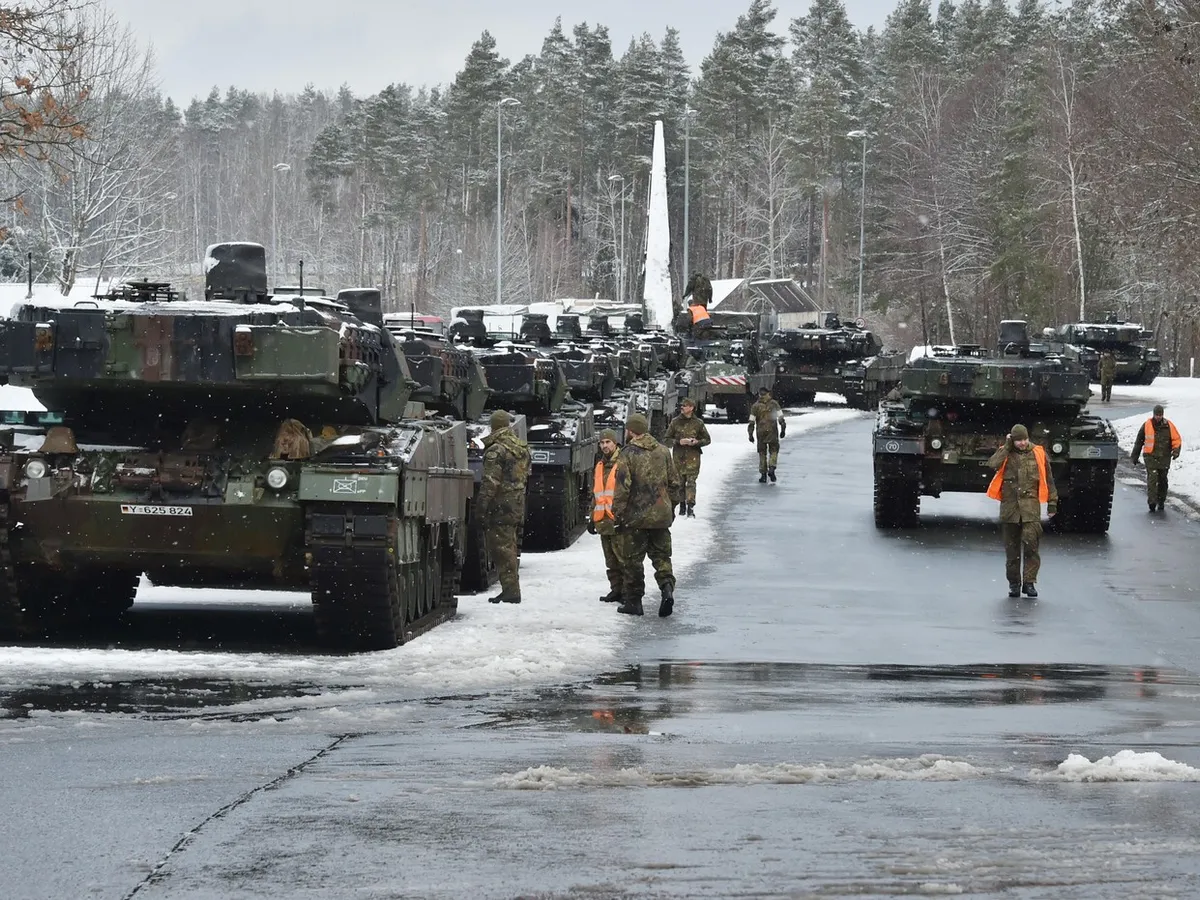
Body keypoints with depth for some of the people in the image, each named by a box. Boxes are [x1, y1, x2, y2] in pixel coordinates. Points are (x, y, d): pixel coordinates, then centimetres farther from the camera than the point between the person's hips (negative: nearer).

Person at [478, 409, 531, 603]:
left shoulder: (496, 450, -14)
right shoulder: (523, 448, 13)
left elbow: (490, 483, -18)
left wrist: (482, 507, -14)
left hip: (500, 507, -8)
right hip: (517, 506, 8)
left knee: (501, 549, -5)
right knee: (509, 547, 15)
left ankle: (510, 589, -8)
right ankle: (511, 589, 19)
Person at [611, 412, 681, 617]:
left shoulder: (628, 454, -10)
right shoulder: (663, 451, 7)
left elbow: (622, 488, -14)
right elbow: (674, 483, 12)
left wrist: (617, 514, -7)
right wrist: (671, 507, 22)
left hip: (635, 516, -5)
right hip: (661, 516, 5)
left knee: (632, 560, 6)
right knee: (661, 555, 12)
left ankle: (633, 601, 10)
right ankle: (667, 587, -11)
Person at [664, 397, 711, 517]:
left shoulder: (698, 423, 2)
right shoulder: (675, 422, 5)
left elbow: (707, 439, 10)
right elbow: (667, 439, 7)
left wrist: (697, 442, -10)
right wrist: (678, 442, -11)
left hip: (693, 457, -2)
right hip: (678, 456, 2)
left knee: (691, 482, -11)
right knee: (680, 482, 5)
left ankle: (690, 507, -15)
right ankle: (682, 506, 18)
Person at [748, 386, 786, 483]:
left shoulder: (755, 406, 2)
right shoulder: (773, 403, 2)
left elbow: (752, 422, -1)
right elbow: (781, 418, -3)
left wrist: (751, 434, 3)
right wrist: (783, 429, 3)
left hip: (761, 431, 1)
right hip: (772, 431, -1)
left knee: (762, 453, 10)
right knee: (774, 450, 10)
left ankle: (763, 474, 7)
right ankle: (771, 469, -11)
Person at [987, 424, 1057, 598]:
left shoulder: (1038, 453, 7)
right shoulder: (1005, 453, 6)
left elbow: (1048, 479, 13)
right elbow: (993, 464, -15)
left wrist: (1052, 502, 10)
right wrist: (1007, 446, -8)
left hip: (1030, 505, -1)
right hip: (1009, 505, 1)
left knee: (1031, 542, -15)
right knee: (1012, 548, 6)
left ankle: (1029, 581, -8)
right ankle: (1014, 583, 15)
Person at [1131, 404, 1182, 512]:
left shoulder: (1169, 425, 1)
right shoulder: (1147, 425, -1)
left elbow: (1177, 439, 7)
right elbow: (1139, 441, 9)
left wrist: (1176, 450, -11)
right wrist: (1135, 456, 12)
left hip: (1164, 458, 2)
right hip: (1150, 457, -2)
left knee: (1162, 481, 10)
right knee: (1152, 479, -14)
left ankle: (1161, 502, 22)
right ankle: (1152, 502, -18)